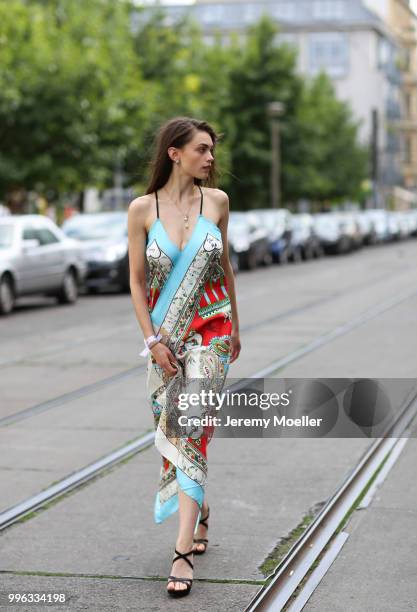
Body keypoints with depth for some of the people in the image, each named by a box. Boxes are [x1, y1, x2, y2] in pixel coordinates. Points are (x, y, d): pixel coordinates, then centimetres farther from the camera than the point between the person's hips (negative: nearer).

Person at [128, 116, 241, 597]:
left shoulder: (217, 200, 0)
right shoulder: (142, 209, -4)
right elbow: (137, 281, -1)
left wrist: (234, 328, 16)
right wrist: (152, 340, -7)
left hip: (211, 330, -1)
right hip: (165, 335, 1)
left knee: (192, 431, -11)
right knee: (171, 430, 10)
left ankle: (183, 550, -12)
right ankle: (199, 510, 36)